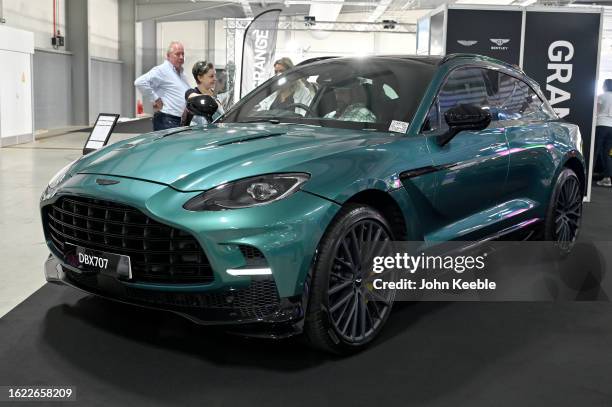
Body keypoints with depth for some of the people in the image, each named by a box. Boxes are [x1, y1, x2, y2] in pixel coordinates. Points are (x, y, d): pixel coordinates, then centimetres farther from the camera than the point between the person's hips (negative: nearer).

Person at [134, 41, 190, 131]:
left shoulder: (181, 73, 20)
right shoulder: (162, 70, -8)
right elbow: (140, 82, -21)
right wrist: (155, 99, -17)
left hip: (182, 120, 9)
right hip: (167, 122, -9)